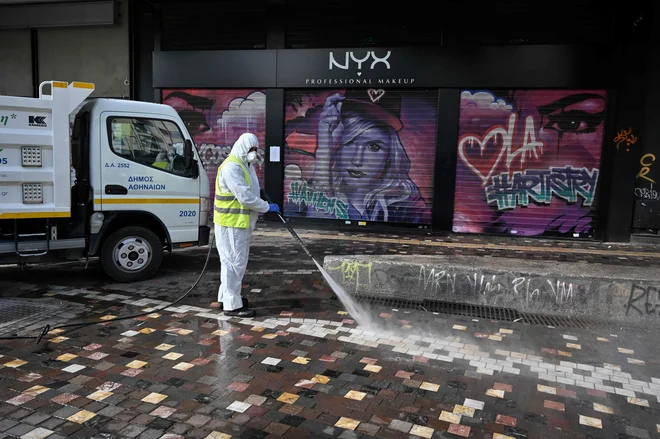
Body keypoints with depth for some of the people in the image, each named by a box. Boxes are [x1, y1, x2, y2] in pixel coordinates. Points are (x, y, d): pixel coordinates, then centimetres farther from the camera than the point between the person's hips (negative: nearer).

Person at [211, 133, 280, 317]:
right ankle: (232, 305, 3)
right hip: (231, 222, -10)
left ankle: (225, 298, 30)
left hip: (241, 222, 10)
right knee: (234, 262, -5)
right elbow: (245, 197, -24)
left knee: (234, 261, 17)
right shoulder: (232, 167, -18)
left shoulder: (245, 165, 15)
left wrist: (259, 191, 3)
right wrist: (267, 207, -16)